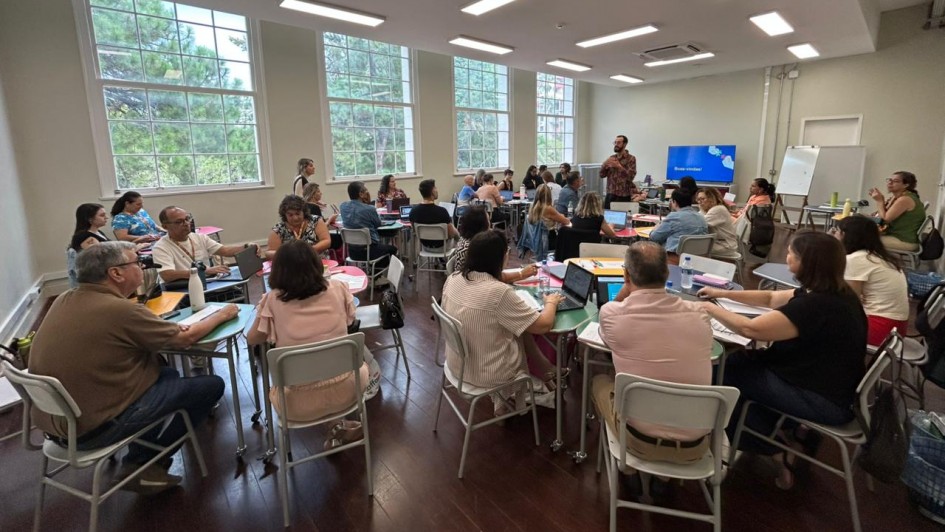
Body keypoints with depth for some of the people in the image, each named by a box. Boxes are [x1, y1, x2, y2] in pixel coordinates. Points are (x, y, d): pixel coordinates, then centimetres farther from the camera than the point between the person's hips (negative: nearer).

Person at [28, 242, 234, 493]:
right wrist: (222, 314, 6)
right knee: (211, 385, -4)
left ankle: (140, 461, 20)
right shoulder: (120, 310, -23)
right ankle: (142, 463, 11)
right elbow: (185, 338, -10)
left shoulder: (64, 301, 1)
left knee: (166, 372, 22)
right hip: (93, 428, -9)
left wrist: (167, 329, 2)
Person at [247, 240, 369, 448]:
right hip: (345, 390, 0)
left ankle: (338, 426, 21)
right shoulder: (338, 288, -5)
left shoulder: (273, 300, -9)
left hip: (298, 404, 0)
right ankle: (339, 428, 24)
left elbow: (252, 339, 8)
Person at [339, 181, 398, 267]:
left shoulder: (343, 206, -2)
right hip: (370, 251, -6)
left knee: (383, 246, 35)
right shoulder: (369, 209, -20)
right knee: (392, 249, 25)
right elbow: (378, 224, -1)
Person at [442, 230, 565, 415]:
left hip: (457, 364, 7)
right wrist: (551, 302, 1)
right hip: (487, 374, -6)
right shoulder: (499, 292, -29)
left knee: (519, 328, 18)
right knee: (524, 334, 15)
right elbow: (543, 325, -20)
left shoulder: (452, 279, -7)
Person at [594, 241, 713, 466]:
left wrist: (628, 285, 3)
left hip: (642, 442, -3)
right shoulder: (699, 314, -6)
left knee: (599, 381, 24)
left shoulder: (611, 313, -15)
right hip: (695, 446, 4)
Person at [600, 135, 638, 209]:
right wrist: (604, 165, -11)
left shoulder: (631, 158, -3)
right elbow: (602, 175, 8)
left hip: (623, 196, -4)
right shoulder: (611, 158, 12)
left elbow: (631, 176, -14)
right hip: (610, 194, 4)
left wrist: (619, 166, -22)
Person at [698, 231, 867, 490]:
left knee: (730, 371, -1)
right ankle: (792, 432, 15)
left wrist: (710, 309, -12)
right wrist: (723, 293, 9)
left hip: (825, 401, -9)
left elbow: (750, 328, -27)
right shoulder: (834, 292, 2)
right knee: (745, 361, 11)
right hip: (834, 387, 9)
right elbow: (771, 298, 12)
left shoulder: (815, 306, -30)